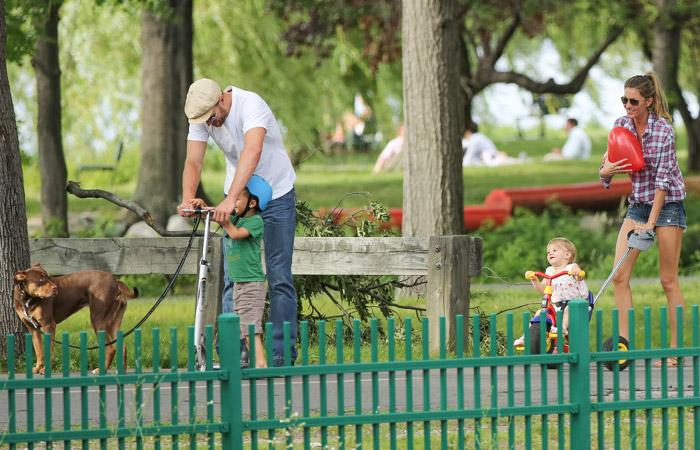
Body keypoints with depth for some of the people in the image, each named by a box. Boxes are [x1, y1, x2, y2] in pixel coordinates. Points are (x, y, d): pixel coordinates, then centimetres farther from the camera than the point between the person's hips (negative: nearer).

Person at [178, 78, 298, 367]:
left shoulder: (250, 105, -28)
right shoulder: (201, 116, -11)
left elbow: (253, 152, -43)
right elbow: (193, 162, -15)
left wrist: (230, 199, -54)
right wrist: (188, 198, -37)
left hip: (276, 194, -4)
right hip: (236, 195, 4)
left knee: (279, 277, -3)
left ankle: (283, 353, 3)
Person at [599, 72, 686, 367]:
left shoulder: (663, 130, -17)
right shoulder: (621, 125, 0)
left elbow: (663, 178, -19)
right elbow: (612, 160, 10)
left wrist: (650, 222, -22)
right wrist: (606, 171, -15)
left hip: (667, 203, -6)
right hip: (637, 203, 6)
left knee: (668, 280, -4)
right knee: (619, 276, -6)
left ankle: (675, 351, 1)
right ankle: (623, 343, -4)